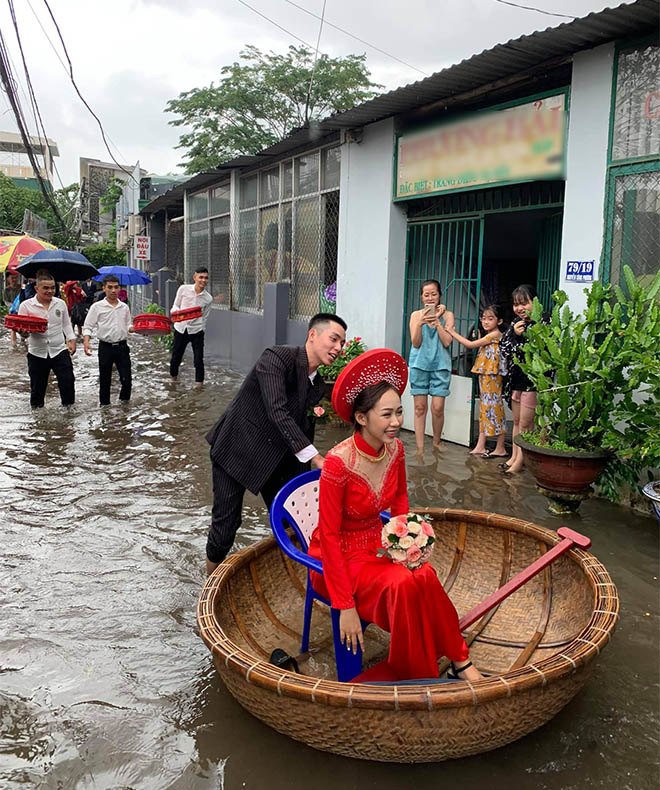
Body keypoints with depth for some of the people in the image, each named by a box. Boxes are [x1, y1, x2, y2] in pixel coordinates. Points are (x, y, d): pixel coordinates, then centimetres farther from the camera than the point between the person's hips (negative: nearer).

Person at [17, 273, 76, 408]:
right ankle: (36, 408, 27)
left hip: (59, 350, 1)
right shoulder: (26, 305, -4)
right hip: (37, 352, -1)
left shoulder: (61, 304, 4)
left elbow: (66, 324, 14)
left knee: (67, 380, -1)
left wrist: (71, 339, 4)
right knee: (37, 385, 9)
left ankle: (68, 406, 17)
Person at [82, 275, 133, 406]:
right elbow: (88, 327, -2)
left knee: (127, 379, 1)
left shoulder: (124, 307, 7)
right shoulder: (97, 307, -4)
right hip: (105, 347, -2)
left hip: (122, 346, 2)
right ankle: (105, 405, 22)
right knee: (104, 380, 8)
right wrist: (86, 342, -18)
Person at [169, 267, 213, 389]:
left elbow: (205, 317, 6)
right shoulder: (184, 289, -5)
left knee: (198, 359, -2)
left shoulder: (208, 298, -4)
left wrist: (201, 330, 2)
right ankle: (173, 377, 37)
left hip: (197, 330, -1)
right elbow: (175, 306, 5)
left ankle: (199, 382, 16)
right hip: (181, 328, 1)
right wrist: (177, 312, -17)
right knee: (176, 357, 12)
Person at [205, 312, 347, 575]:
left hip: (275, 455, 7)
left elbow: (303, 427, 7)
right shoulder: (277, 358, -23)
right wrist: (316, 457, -38)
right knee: (226, 524, -1)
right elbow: (277, 412, -34)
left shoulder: (317, 384, 0)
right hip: (235, 449, -7)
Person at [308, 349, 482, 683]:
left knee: (425, 577, -24)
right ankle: (417, 676, -9)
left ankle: (459, 660, -4)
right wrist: (346, 606, -21)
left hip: (377, 545, 5)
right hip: (338, 556, -5)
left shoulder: (395, 450, -7)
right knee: (403, 584, -30)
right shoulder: (338, 462, -26)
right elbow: (330, 536, -21)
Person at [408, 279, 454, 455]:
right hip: (419, 364, 1)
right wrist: (420, 323, -16)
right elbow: (416, 343, -2)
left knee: (437, 407, -4)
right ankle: (420, 449, 6)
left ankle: (436, 442, 20)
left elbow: (447, 342, -6)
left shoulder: (447, 315, 4)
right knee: (420, 407, 1)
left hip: (440, 365, -1)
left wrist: (437, 321, -12)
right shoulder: (416, 315, 5)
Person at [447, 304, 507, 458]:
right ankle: (480, 446, 13)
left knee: (494, 408, -4)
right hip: (484, 375, 10)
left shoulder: (495, 334, -13)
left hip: (492, 376, -10)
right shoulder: (489, 336, 17)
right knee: (484, 409, 10)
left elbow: (470, 344, -15)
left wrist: (452, 332, -10)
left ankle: (500, 448, 3)